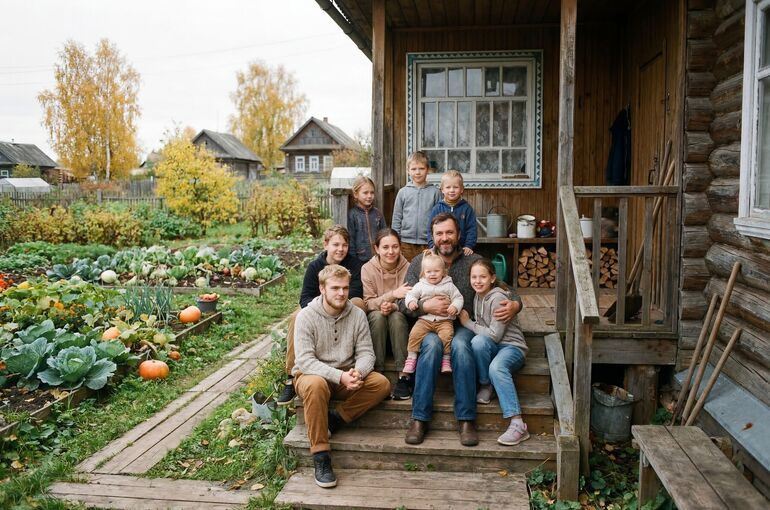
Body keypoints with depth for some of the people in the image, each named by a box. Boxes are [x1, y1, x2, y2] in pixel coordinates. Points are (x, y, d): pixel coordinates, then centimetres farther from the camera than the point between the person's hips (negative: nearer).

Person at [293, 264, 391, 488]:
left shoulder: (357, 314, -1)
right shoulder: (306, 316, -12)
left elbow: (366, 352, -3)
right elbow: (305, 360, -20)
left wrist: (357, 372, -28)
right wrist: (339, 376, -32)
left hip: (346, 378, 4)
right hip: (311, 374, -3)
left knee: (382, 384, -21)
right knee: (316, 385, -38)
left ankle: (334, 419, -13)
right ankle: (320, 458, -27)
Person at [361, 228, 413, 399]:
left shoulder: (408, 268, -5)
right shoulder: (368, 269, -5)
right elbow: (367, 303, -10)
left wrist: (393, 306, -28)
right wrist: (393, 294, -25)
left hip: (400, 321, 0)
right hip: (375, 321, 0)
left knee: (396, 316, -33)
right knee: (378, 315, -33)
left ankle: (404, 377, -33)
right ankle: (378, 374, -29)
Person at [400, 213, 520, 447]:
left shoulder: (474, 261, 6)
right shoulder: (419, 263, 8)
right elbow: (403, 302, 2)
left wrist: (514, 305, -16)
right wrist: (425, 306, -18)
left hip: (463, 325, 0)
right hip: (429, 325, 0)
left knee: (460, 345, -35)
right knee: (432, 344, -34)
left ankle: (467, 420, -29)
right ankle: (419, 419, -29)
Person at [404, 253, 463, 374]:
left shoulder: (449, 286, 8)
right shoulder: (420, 285, 11)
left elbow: (458, 298, 6)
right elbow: (410, 294, 10)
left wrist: (455, 307, -15)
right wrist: (411, 301, -14)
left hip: (444, 320, -1)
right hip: (425, 319, 1)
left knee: (446, 335, -28)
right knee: (415, 333, -21)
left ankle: (446, 360, -13)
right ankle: (411, 358, -8)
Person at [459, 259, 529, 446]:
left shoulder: (497, 298, -15)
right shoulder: (478, 296, 10)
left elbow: (495, 335, -19)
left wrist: (468, 323, -9)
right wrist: (468, 323, -1)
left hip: (512, 347, -6)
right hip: (491, 347, 6)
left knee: (496, 368, -38)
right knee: (477, 341, -30)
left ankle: (518, 425, -38)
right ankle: (486, 388, -12)